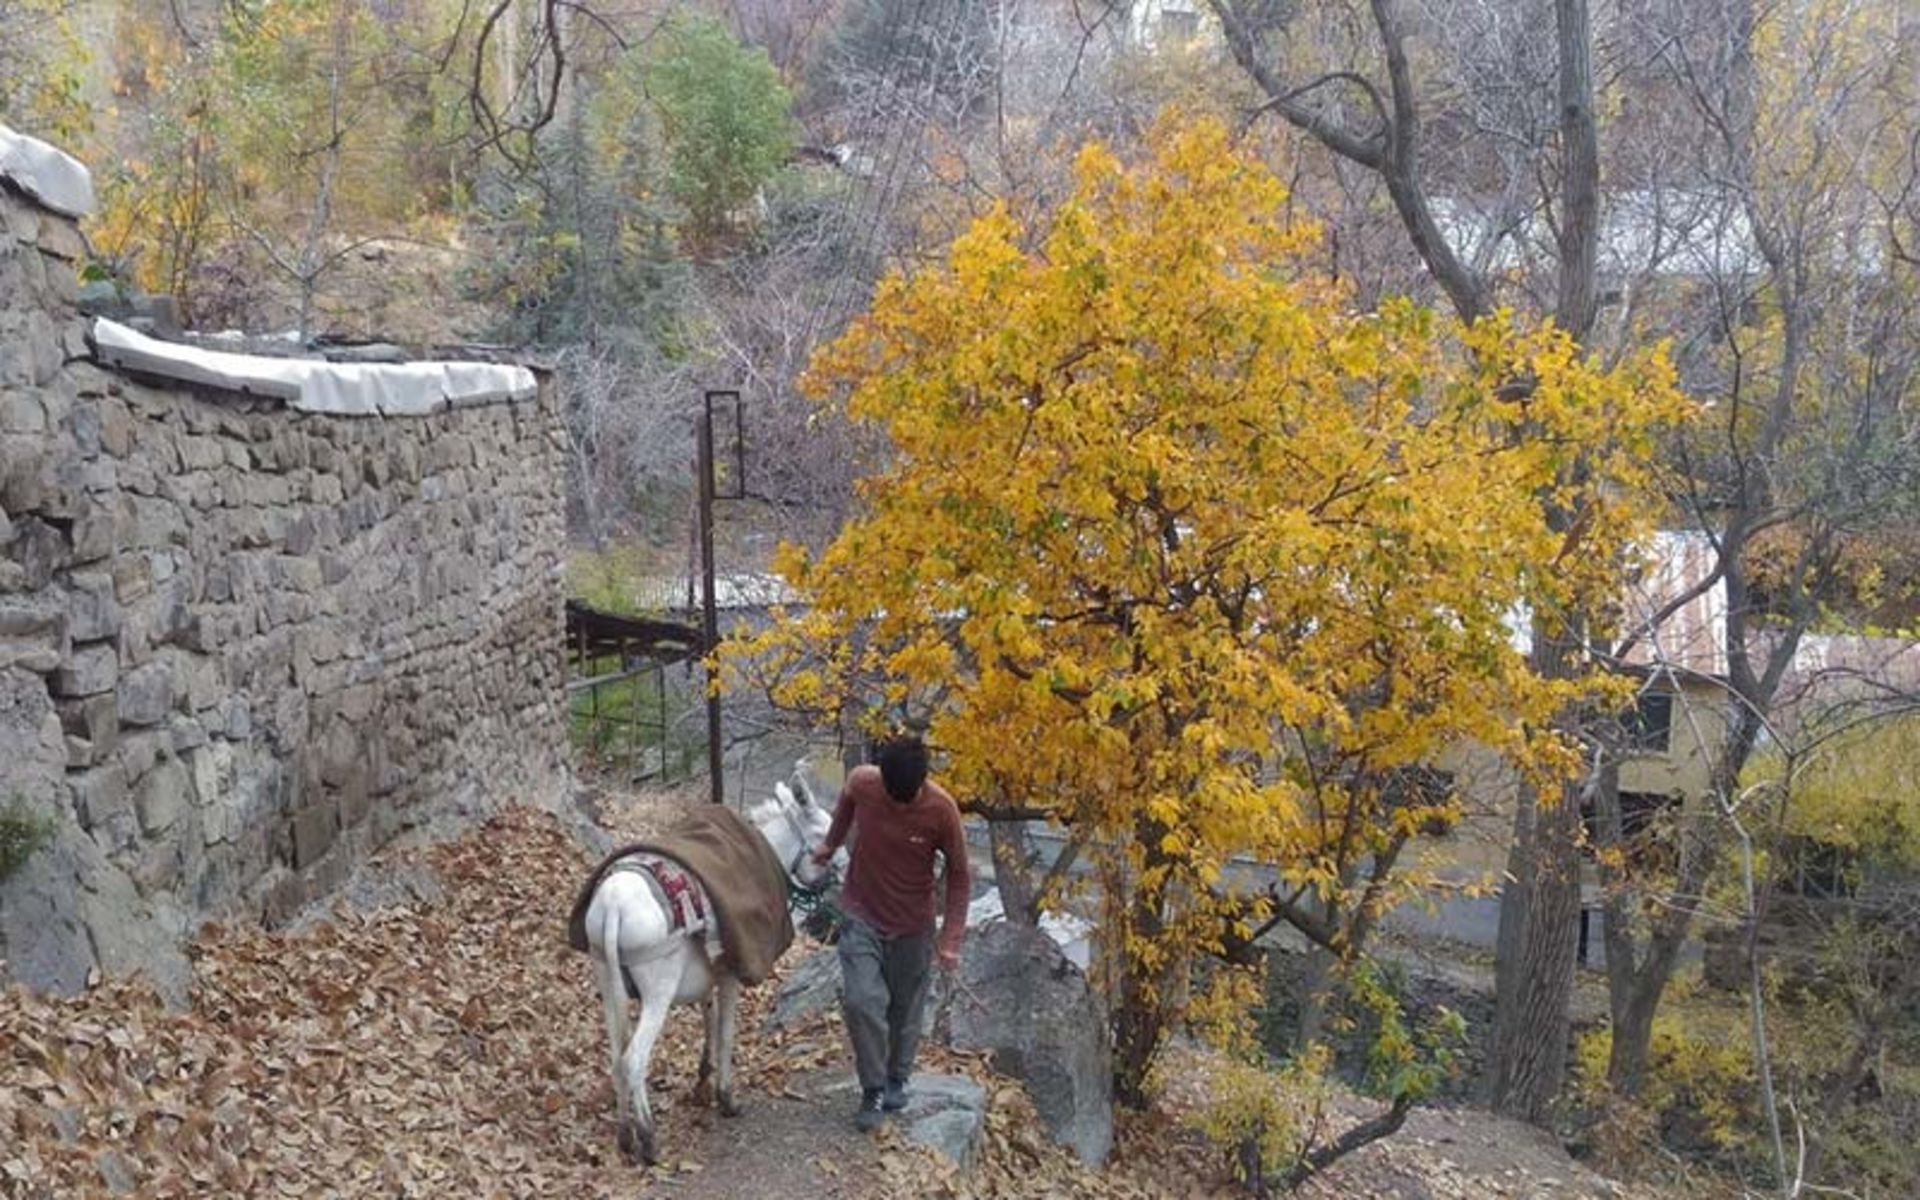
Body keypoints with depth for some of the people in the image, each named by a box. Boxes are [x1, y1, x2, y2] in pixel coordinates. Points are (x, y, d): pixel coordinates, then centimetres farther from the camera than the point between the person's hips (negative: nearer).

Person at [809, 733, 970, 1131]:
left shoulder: (942, 810, -23)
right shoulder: (861, 782, -19)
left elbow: (957, 874, -10)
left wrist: (951, 937, -14)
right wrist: (830, 845, 22)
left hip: (912, 925, 0)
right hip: (862, 916, 1)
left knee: (905, 1009, 12)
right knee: (861, 1000, -14)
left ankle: (897, 1080, 37)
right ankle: (872, 1090, 3)